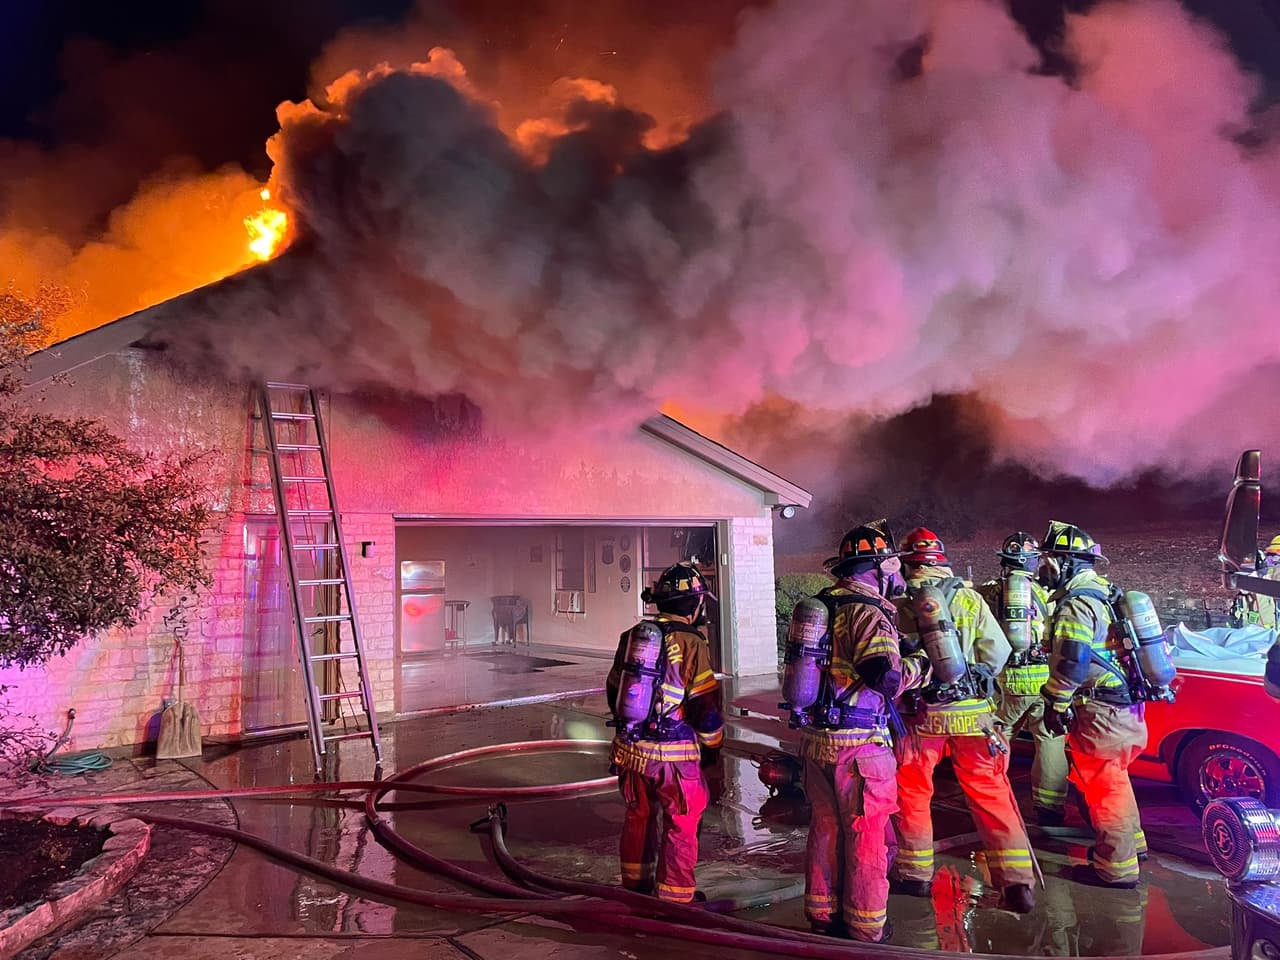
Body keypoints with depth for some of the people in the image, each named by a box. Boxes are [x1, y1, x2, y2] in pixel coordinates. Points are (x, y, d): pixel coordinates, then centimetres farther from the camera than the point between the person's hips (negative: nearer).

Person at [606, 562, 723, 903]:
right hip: (673, 753, -6)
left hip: (631, 748, 6)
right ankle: (675, 894, 21)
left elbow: (614, 692, 14)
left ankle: (635, 882, 39)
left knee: (638, 815, 23)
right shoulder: (691, 644, -15)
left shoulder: (631, 636, 4)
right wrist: (712, 745, 4)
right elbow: (706, 704, -13)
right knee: (681, 824, 11)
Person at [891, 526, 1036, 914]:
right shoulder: (970, 599, -2)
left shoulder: (899, 608, -5)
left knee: (912, 793, 15)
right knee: (991, 794, 9)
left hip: (922, 715, -1)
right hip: (972, 714, 1)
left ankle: (915, 874, 23)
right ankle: (1017, 882, 10)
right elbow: (998, 652, 1)